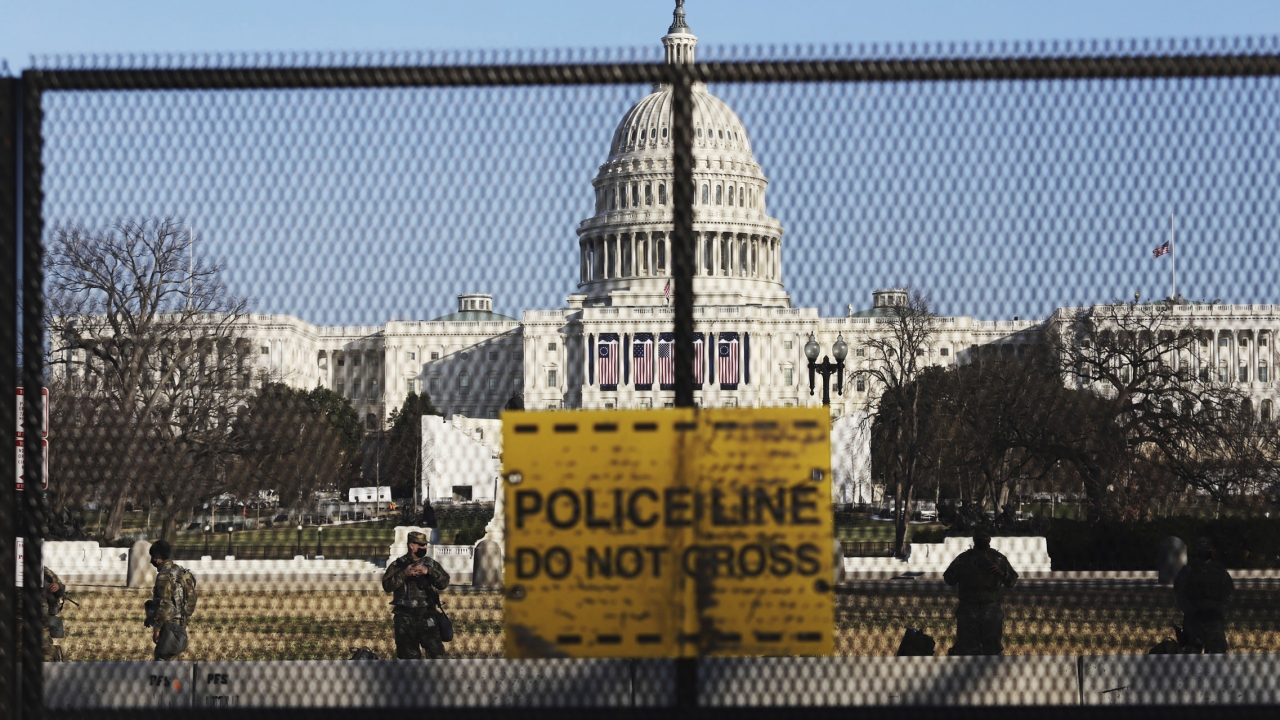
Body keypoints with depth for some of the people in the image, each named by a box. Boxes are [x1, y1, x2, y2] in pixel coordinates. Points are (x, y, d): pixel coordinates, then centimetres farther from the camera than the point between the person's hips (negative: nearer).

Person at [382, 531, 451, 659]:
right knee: (409, 655, 5)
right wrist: (404, 574, -18)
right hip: (405, 618, -1)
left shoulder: (431, 564, 9)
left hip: (427, 615, 1)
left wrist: (428, 571, -16)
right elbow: (387, 586, -7)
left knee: (436, 652, -8)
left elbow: (444, 582, -2)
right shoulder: (398, 565, 4)